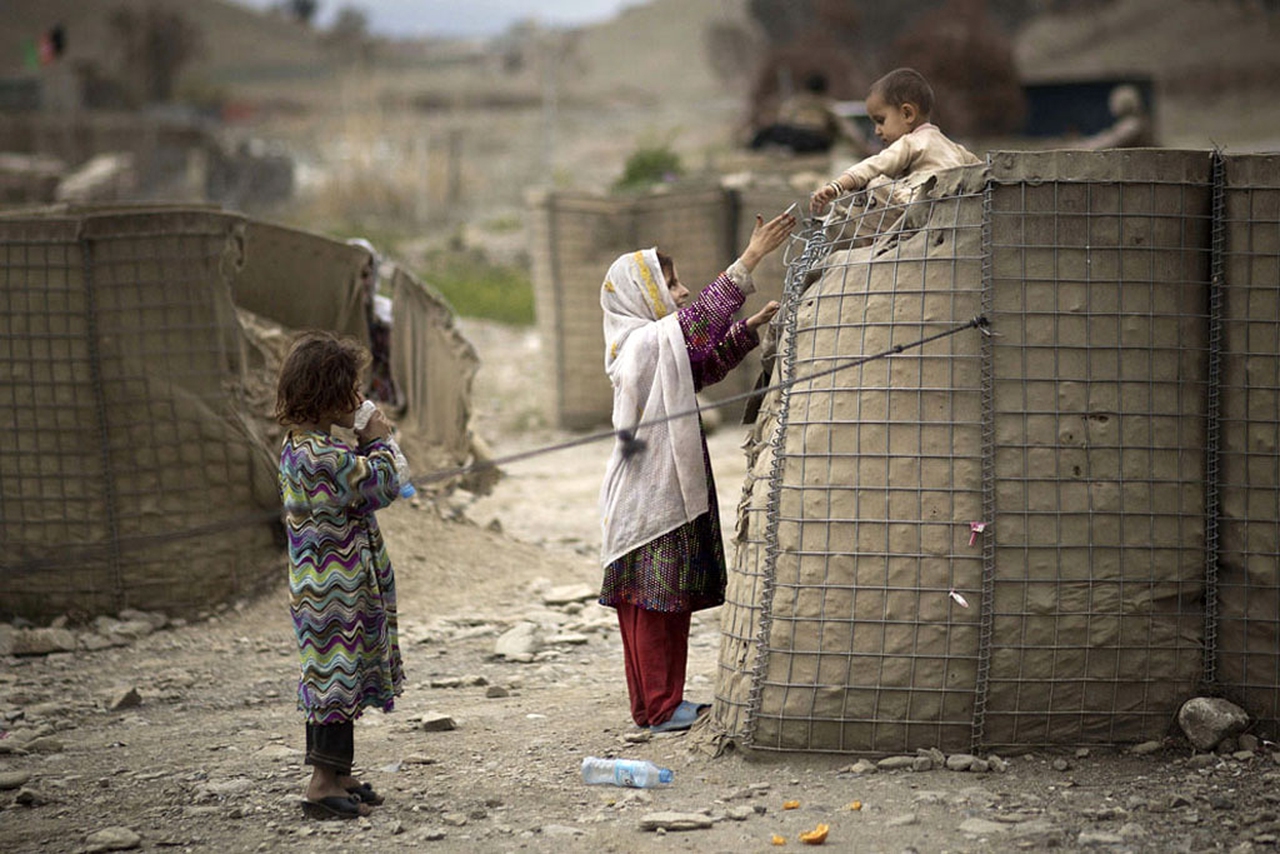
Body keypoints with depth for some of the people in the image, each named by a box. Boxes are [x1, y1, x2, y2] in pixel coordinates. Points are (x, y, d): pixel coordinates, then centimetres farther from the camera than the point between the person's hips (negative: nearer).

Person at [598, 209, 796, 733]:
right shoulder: (645, 343, -13)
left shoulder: (659, 348, 17)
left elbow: (705, 366, 26)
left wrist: (751, 328, 18)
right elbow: (699, 319, -21)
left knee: (668, 604, 12)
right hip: (651, 494, -10)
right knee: (654, 603, -6)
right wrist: (751, 258, -22)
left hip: (666, 491, 10)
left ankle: (659, 704, 16)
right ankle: (661, 708, -2)